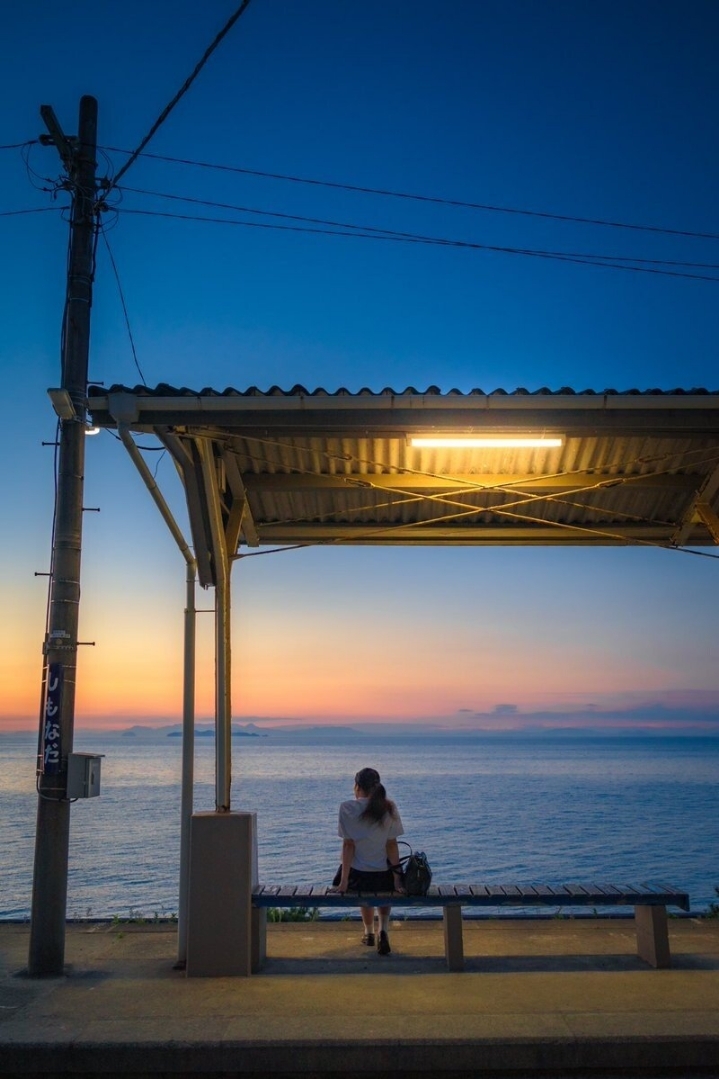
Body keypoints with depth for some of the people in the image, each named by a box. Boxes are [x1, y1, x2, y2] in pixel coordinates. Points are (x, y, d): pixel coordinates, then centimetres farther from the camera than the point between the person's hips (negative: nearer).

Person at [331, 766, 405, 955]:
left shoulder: (348, 808, -13)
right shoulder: (389, 808, -8)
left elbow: (348, 844, -13)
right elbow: (392, 844, -6)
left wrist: (344, 879, -9)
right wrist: (397, 875, -1)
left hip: (358, 872, -1)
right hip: (383, 872, 1)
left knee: (364, 898, 31)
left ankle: (369, 933, 45)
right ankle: (383, 930, 6)